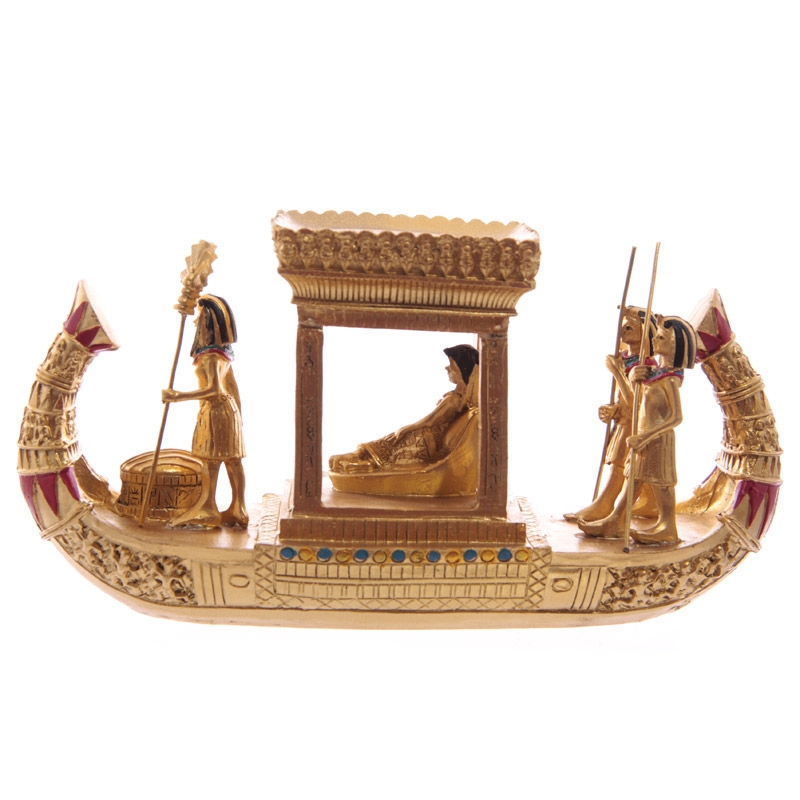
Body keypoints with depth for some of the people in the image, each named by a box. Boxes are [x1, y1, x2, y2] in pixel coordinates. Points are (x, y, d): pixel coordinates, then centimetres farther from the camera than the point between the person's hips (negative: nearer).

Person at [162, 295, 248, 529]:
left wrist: (178, 396, -27)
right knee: (232, 461, 9)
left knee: (210, 461, -3)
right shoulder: (222, 352, 12)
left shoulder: (210, 354, -16)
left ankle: (207, 510, 4)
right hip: (228, 408, 9)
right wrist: (237, 414, 22)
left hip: (215, 411, -9)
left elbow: (214, 389, -26)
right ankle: (237, 510, 14)